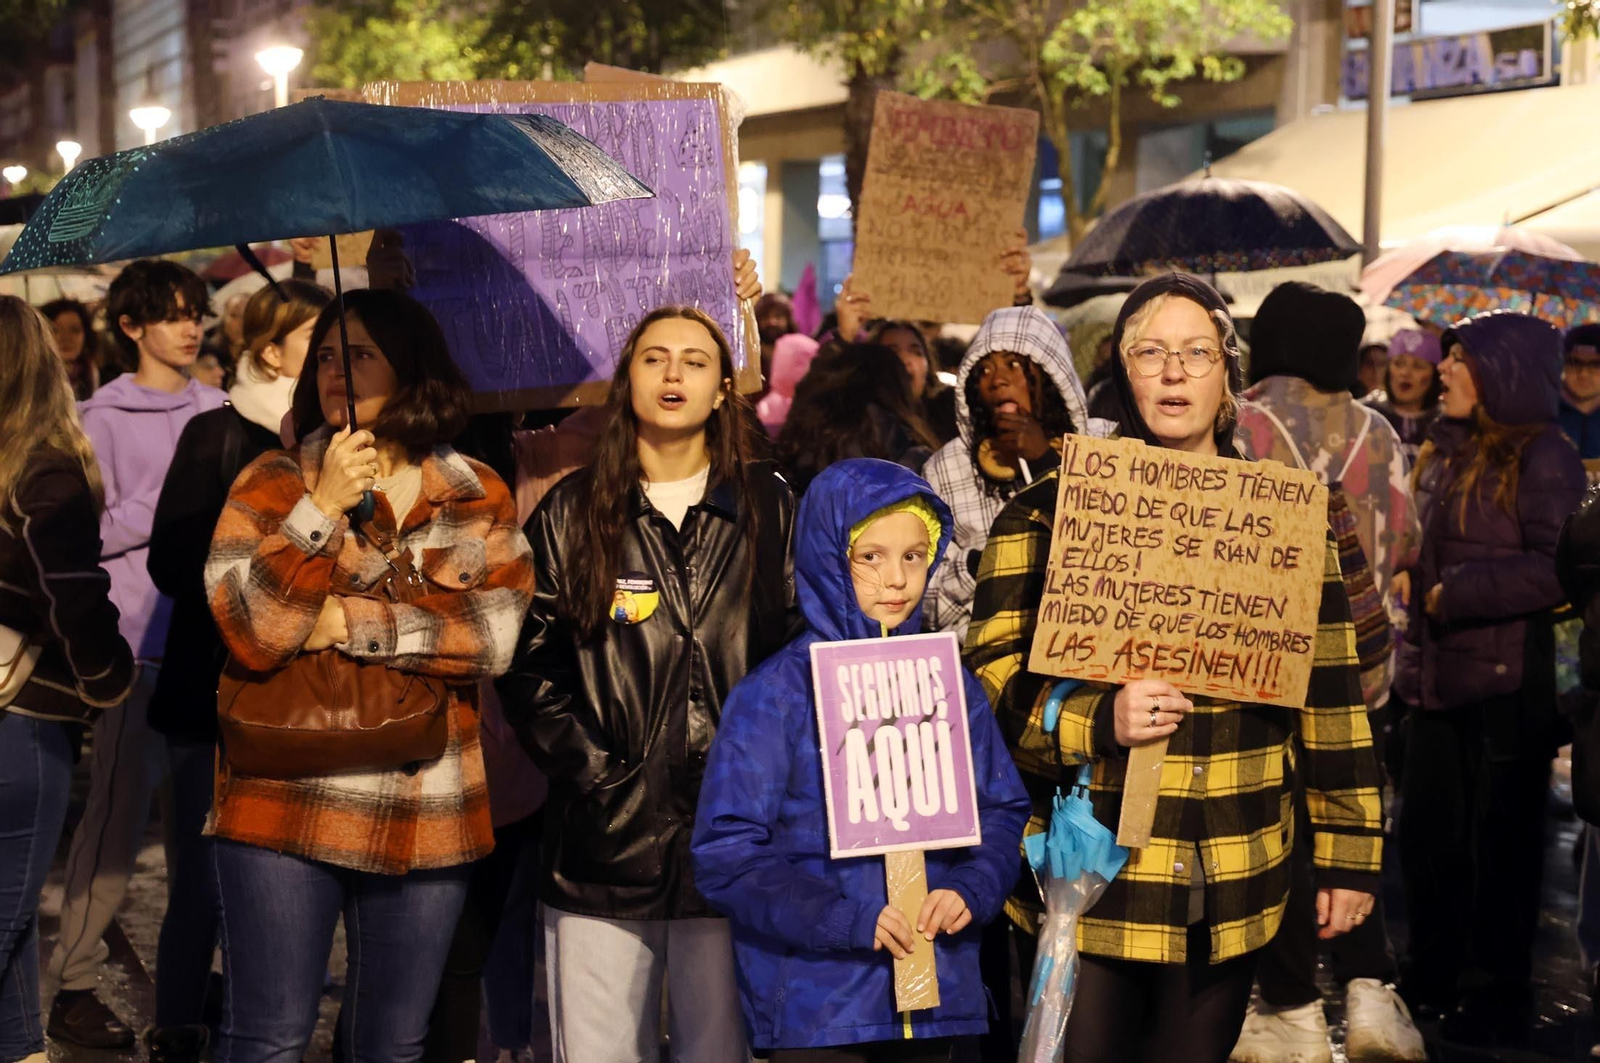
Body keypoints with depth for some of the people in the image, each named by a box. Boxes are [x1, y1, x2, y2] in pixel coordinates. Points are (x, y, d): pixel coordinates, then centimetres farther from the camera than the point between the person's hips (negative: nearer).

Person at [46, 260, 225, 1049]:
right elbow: (92, 533, -9)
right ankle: (73, 986, 4)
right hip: (138, 638, -5)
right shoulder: (105, 419, -2)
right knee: (118, 813, -5)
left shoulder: (216, 411, 11)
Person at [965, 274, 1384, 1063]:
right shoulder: (1049, 509, 1)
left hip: (1233, 893, 2)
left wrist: (1348, 849, 7)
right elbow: (991, 676, -3)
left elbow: (1329, 693, 9)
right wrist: (1099, 721, -21)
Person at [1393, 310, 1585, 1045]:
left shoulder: (1543, 457, -12)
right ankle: (1435, 973, 32)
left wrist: (1456, 593, -18)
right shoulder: (1445, 451, 12)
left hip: (1507, 683, -8)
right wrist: (1407, 575, 7)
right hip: (1436, 676, 8)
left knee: (1500, 845, 5)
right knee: (1426, 838, 16)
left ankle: (1496, 995, 19)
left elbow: (1558, 569, -20)